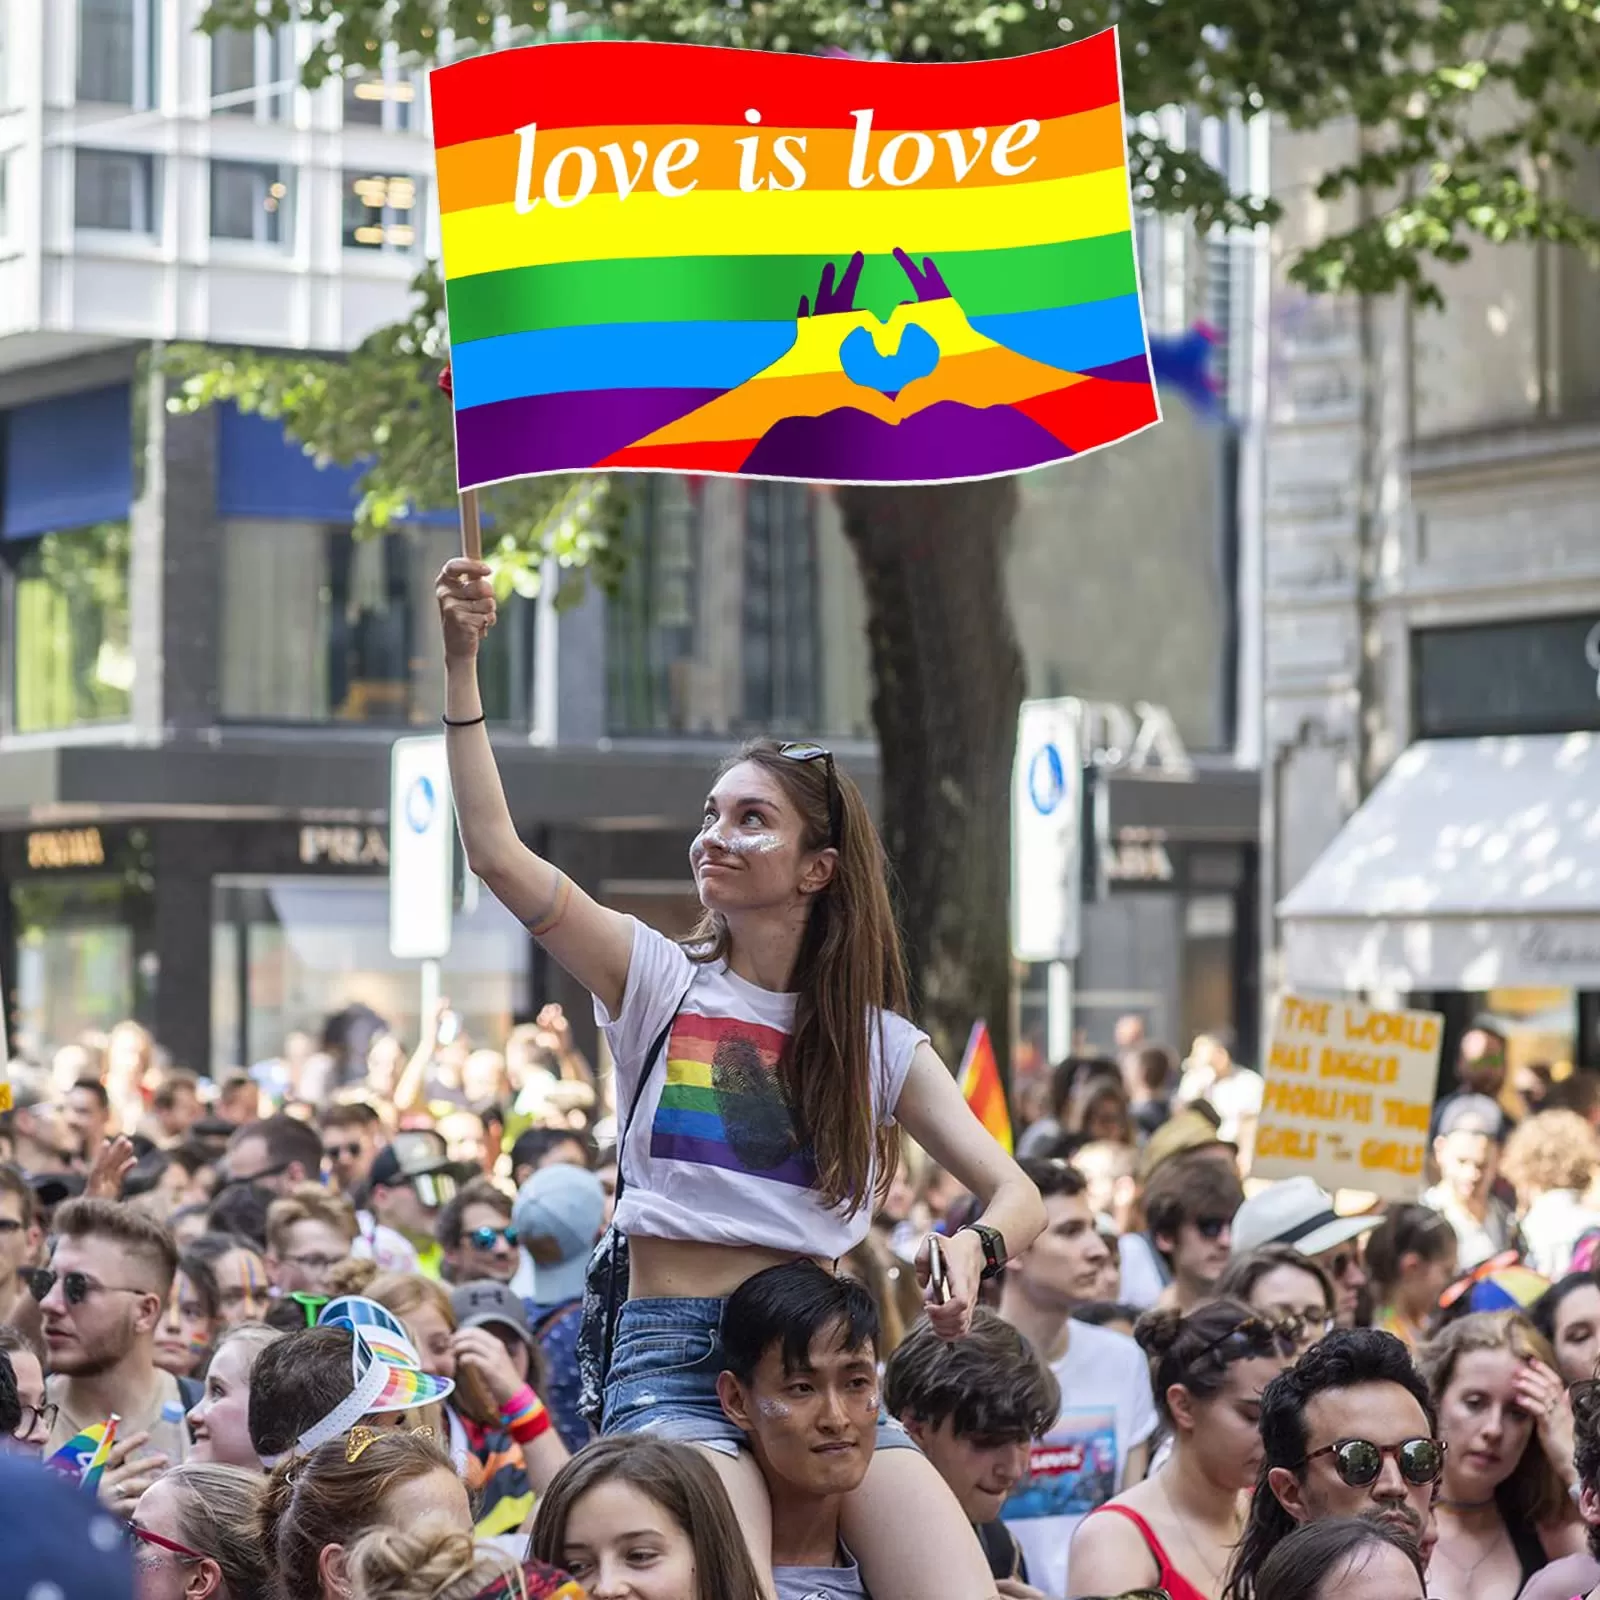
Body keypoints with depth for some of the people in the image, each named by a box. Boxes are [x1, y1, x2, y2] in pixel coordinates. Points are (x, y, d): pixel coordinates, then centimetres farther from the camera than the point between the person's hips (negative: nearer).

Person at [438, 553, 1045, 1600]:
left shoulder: (876, 1039, 13)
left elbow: (1017, 1196, 7)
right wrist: (461, 666, -14)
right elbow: (496, 854, -7)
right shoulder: (658, 980, 7)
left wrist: (972, 1249, -16)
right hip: (677, 1361, -2)